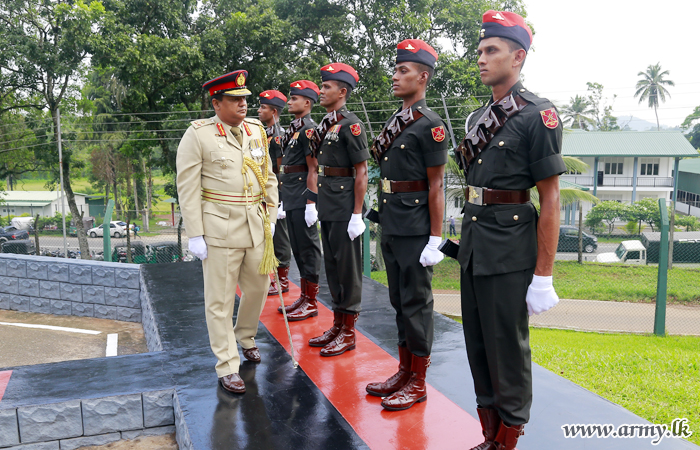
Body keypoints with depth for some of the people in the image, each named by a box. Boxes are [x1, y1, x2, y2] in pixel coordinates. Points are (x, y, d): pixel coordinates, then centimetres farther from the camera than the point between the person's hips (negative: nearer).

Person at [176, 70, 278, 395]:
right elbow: (188, 187, -8)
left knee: (259, 285, 15)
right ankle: (227, 367, 13)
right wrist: (195, 235, -11)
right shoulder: (198, 135, -6)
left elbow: (268, 178, 14)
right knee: (220, 299, 2)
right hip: (220, 228, -5)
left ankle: (245, 337, 43)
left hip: (256, 225, 5)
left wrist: (271, 219, 9)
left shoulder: (257, 130, 9)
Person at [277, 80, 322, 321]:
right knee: (298, 247, 14)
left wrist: (310, 203, -21)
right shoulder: (292, 128, 16)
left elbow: (313, 169, -17)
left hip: (302, 201, -9)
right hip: (291, 200, 10)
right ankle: (304, 296, 24)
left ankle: (311, 302, 6)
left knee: (308, 248, -2)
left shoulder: (308, 129, -12)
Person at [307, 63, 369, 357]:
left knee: (347, 267, 0)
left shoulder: (351, 125, -12)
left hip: (345, 208, -9)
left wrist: (357, 214, -19)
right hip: (327, 207, 9)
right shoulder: (324, 125, 14)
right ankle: (337, 324, 26)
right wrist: (319, 202, 18)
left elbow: (361, 172, -15)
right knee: (331, 265, 14)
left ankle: (348, 332, 11)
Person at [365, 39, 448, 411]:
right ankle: (404, 371, 28)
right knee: (399, 302, 15)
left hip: (415, 232, -8)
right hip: (391, 227, 8)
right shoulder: (394, 122, 13)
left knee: (416, 304, 1)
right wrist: (383, 222, 17)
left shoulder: (430, 125, -11)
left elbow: (435, 187, -13)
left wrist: (435, 240, -15)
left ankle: (418, 383, 14)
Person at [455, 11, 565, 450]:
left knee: (508, 347, 3)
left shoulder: (538, 115, -10)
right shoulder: (477, 117, 12)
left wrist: (543, 276, -15)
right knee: (478, 343, 15)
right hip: (473, 244, 8)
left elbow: (550, 201, -12)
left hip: (510, 248, -8)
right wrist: (469, 241, 18)